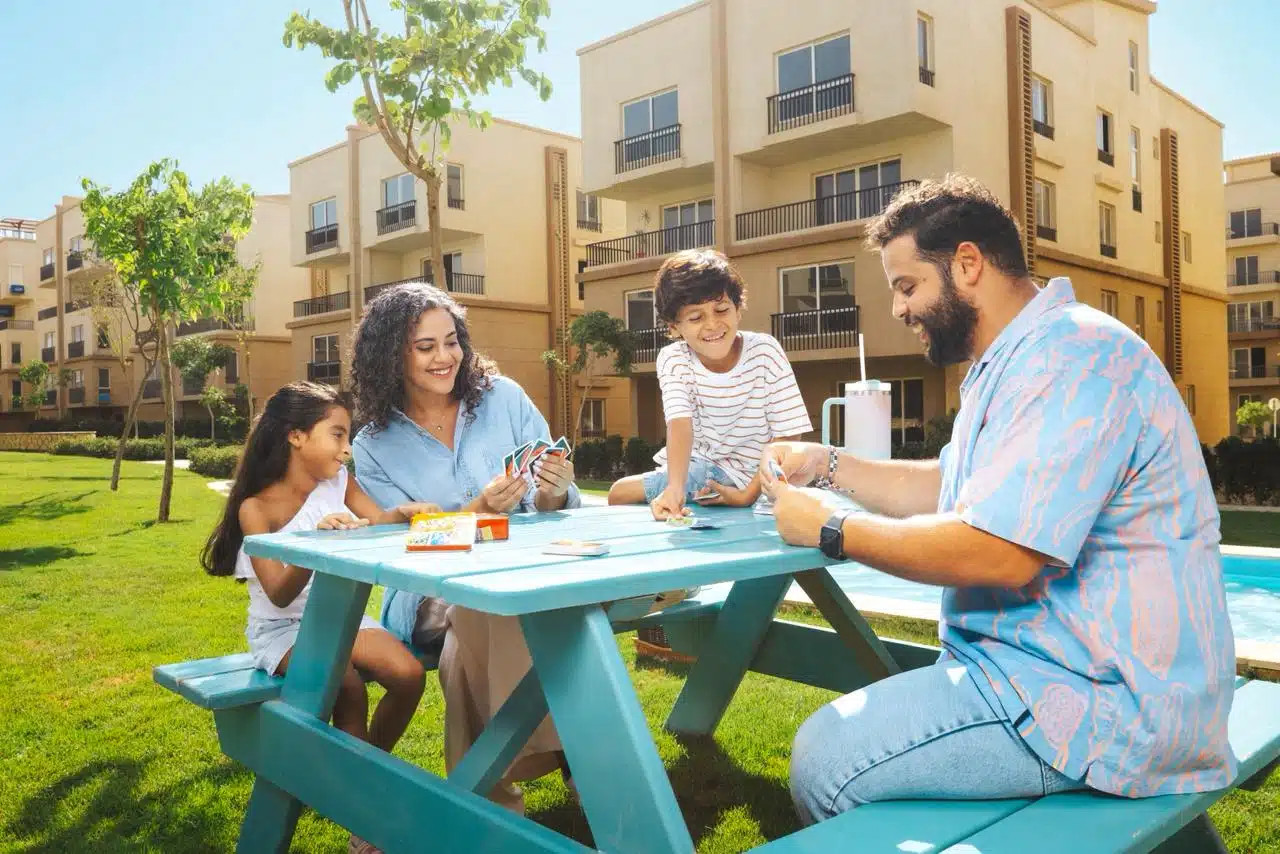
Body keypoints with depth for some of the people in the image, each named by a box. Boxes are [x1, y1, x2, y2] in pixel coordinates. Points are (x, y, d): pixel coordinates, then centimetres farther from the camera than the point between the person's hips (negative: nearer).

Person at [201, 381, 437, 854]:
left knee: (409, 673, -21)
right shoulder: (256, 506, -12)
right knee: (348, 686, -31)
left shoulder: (339, 483, 1)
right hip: (282, 628, -4)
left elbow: (379, 523, -17)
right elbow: (281, 594, -21)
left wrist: (401, 513, -40)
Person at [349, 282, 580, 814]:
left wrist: (553, 495, -19)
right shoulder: (375, 446, 6)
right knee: (481, 611, -36)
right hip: (434, 592, 0)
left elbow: (547, 510, 7)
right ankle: (492, 797, -20)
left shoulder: (503, 397, 5)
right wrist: (478, 510, -21)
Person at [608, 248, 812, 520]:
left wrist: (749, 494, -27)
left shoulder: (765, 351, -17)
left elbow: (786, 436, -16)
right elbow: (680, 426, -26)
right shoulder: (672, 359, -12)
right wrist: (674, 488, -45)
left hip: (749, 478, -4)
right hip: (696, 466, 4)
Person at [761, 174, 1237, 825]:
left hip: (1110, 699, -11)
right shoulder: (1016, 363, 16)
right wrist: (829, 465, 10)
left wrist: (831, 530, -15)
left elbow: (996, 553, -28)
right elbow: (947, 488, 23)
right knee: (831, 730, 15)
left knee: (826, 757, -16)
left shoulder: (1071, 356, -21)